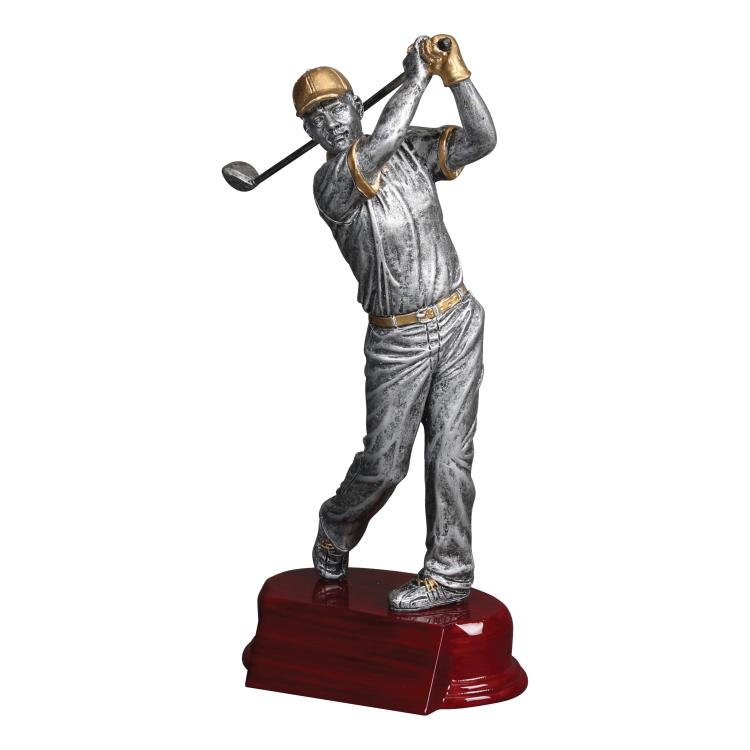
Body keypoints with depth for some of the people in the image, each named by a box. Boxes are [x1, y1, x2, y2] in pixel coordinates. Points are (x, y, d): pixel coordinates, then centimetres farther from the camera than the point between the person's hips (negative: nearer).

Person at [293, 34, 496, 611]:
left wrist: (456, 74, -20)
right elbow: (376, 149, -31)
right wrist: (415, 78, -21)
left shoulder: (411, 150, 2)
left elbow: (483, 140, -10)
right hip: (398, 341, -2)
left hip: (459, 324, 2)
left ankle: (449, 572, 13)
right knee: (385, 462, 2)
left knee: (450, 452, 1)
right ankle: (337, 530, 33)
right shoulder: (327, 186, -12)